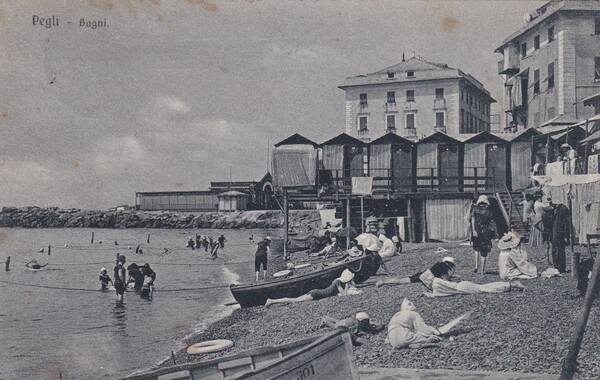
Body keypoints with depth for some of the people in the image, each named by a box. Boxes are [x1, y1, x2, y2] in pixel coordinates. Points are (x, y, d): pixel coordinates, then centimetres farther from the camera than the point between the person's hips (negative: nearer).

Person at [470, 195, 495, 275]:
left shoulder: (475, 209, 1)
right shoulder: (488, 210, 0)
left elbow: (473, 219, -9)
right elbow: (491, 222, -2)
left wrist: (474, 230, -13)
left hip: (476, 232, 1)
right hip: (486, 232, -1)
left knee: (476, 248, 22)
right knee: (484, 251, 5)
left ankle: (476, 265, 7)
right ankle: (482, 270, 6)